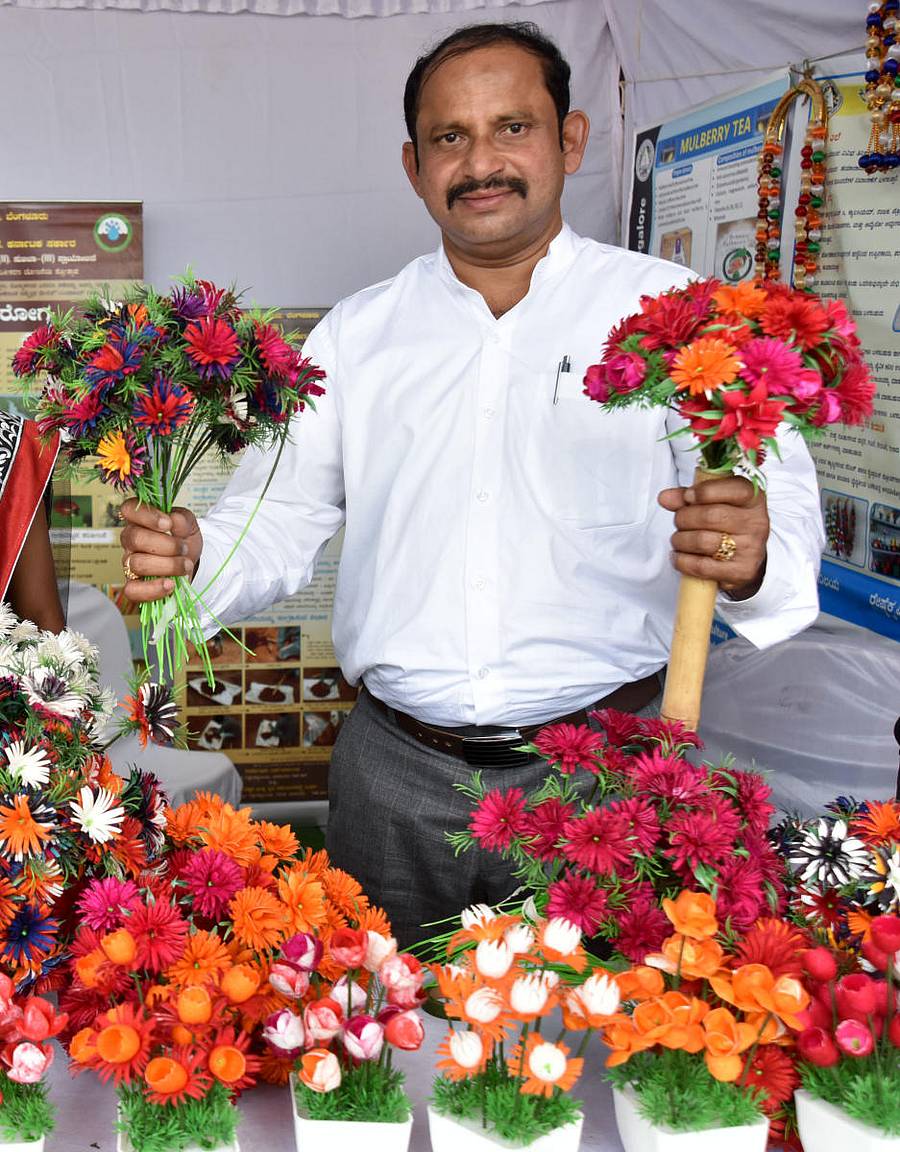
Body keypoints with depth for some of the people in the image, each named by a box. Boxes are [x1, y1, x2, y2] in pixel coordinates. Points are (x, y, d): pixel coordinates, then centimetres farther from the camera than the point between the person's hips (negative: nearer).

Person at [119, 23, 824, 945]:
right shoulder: (357, 334, 8)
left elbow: (783, 508, -8)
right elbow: (279, 516, 7)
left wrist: (751, 556, -30)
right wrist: (193, 556, -14)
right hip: (396, 773, 3)